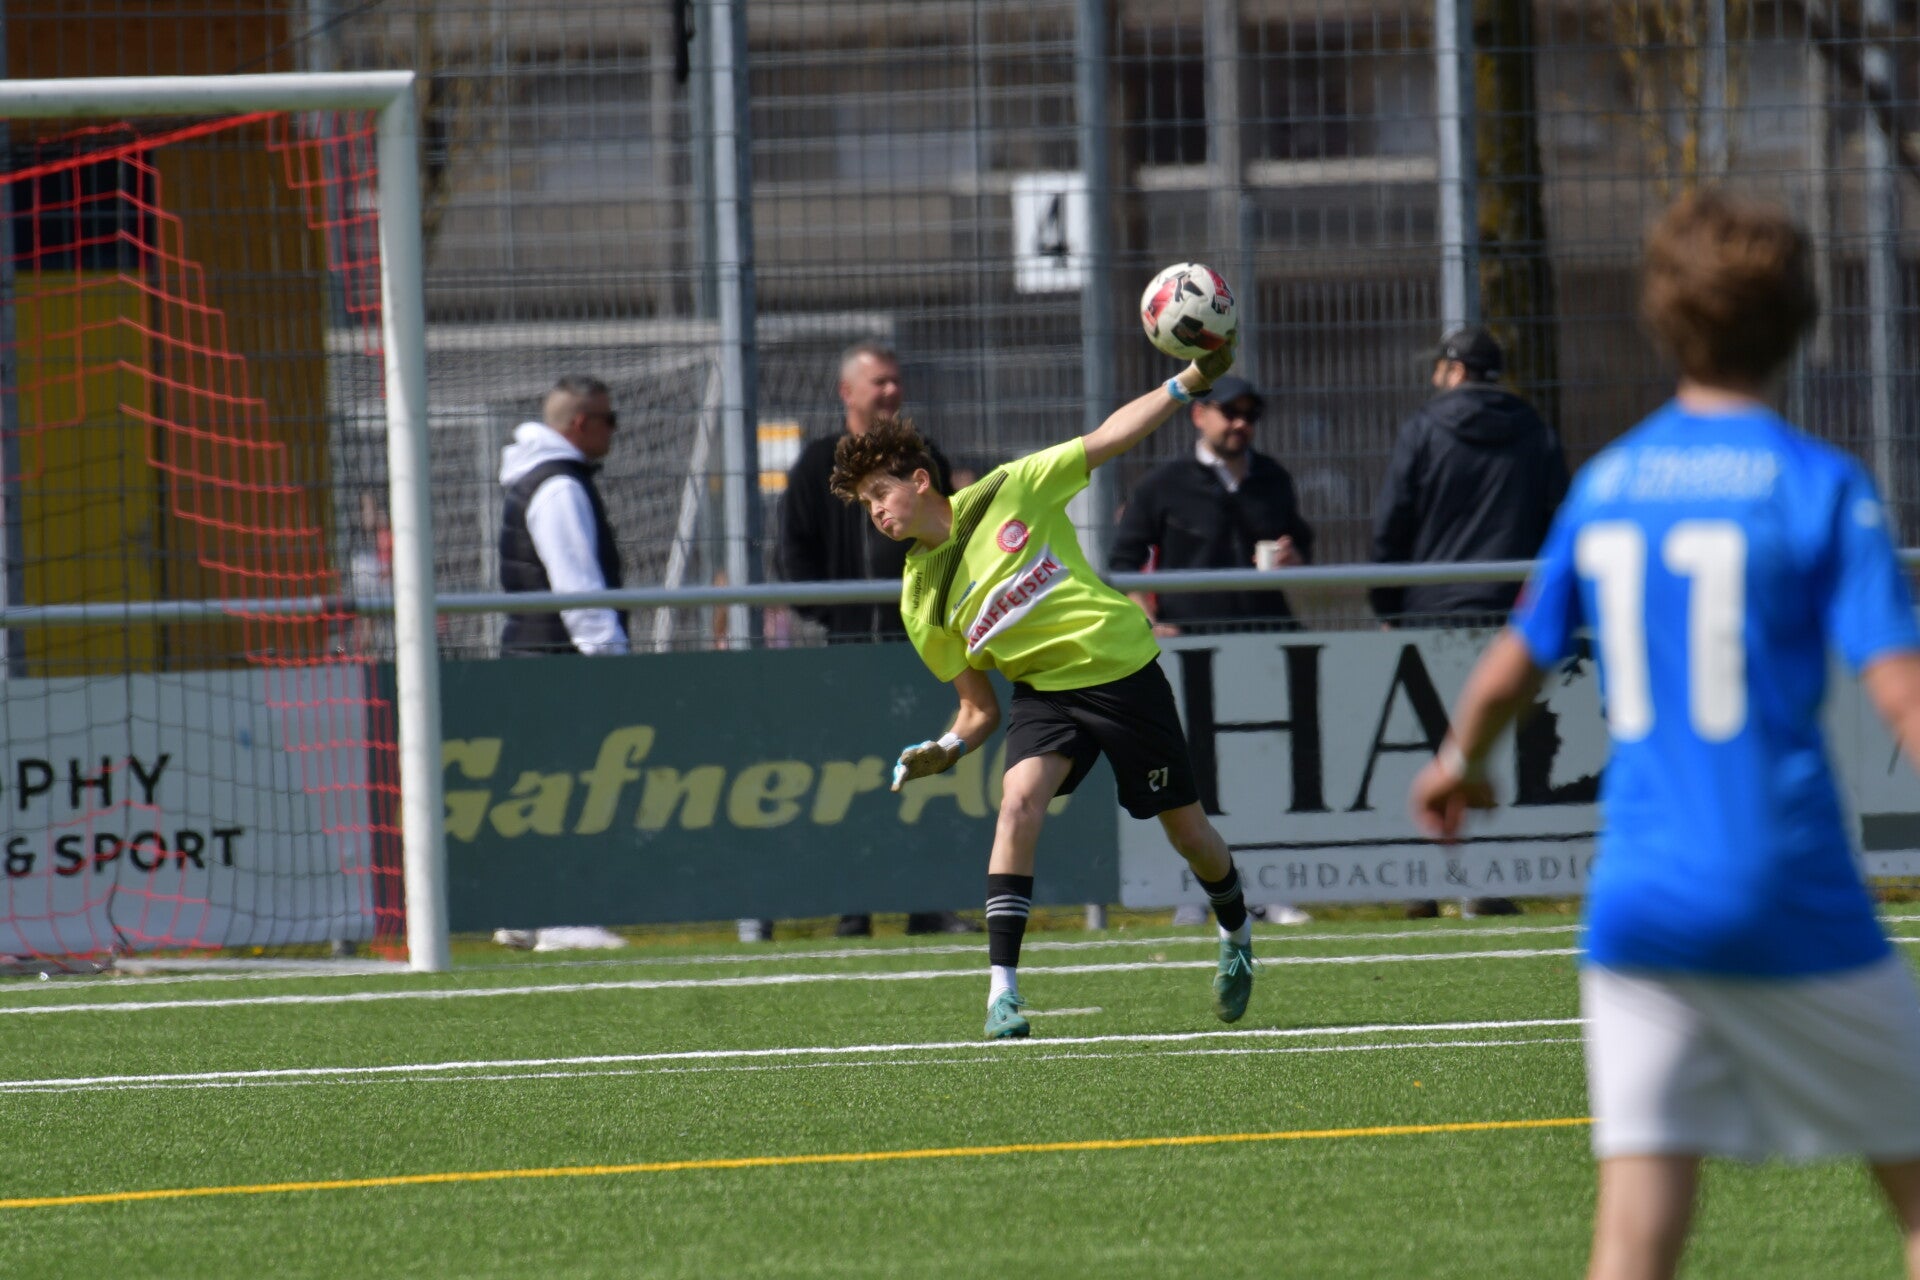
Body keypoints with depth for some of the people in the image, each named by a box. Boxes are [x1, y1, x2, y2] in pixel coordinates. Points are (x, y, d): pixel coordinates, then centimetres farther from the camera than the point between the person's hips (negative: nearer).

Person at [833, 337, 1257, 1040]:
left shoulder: (1009, 493, -9)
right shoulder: (922, 602, -1)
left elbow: (1108, 439, -5)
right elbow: (979, 708, 5)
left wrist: (1191, 381, -12)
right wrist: (945, 751, -15)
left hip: (1123, 671, -2)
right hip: (1044, 692, 2)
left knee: (1189, 833, 8)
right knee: (1019, 800, -26)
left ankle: (1236, 935, 41)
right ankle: (1002, 990, -29)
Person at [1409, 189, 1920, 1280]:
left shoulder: (1607, 484, 9)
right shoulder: (1822, 486, -6)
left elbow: (1513, 667, 22)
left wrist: (1459, 761, 42)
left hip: (1639, 898, 4)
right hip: (1796, 904, -4)